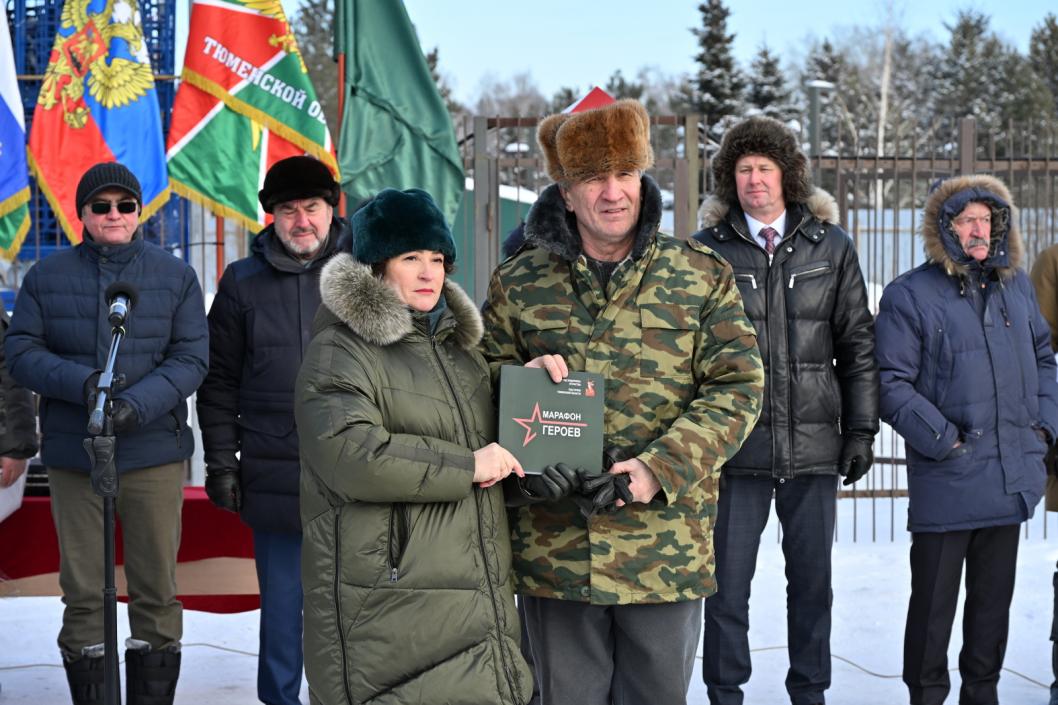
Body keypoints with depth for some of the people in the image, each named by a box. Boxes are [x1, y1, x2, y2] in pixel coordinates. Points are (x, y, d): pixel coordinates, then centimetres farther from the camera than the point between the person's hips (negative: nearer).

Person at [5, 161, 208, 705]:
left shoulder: (176, 276, 4)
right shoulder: (47, 276, 7)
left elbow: (191, 358, -2)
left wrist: (138, 403, -19)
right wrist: (83, 384, -17)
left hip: (153, 454, -1)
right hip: (72, 455, 1)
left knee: (156, 592, 2)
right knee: (82, 594, 6)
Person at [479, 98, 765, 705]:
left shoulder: (703, 277, 2)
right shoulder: (517, 284, 5)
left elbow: (738, 388, -4)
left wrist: (658, 469, -17)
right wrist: (521, 378, -11)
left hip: (666, 548, 0)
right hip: (555, 546, 1)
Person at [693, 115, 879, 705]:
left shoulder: (831, 246, 6)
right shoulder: (708, 249, 1)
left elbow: (858, 344, 8)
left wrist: (861, 429, 4)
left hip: (815, 444, 2)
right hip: (736, 446, -1)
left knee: (812, 579, 11)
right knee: (728, 582, 4)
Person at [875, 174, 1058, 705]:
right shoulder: (910, 295, -7)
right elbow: (891, 383, -10)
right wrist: (941, 438, -16)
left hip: (1011, 476, 6)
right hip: (945, 480, -5)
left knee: (995, 595, 15)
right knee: (934, 599, 2)